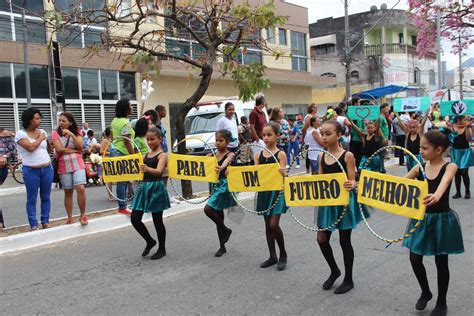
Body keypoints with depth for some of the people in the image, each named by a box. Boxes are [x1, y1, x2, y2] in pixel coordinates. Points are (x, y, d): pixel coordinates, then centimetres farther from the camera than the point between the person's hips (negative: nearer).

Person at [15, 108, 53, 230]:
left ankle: (45, 222, 17)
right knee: (31, 199, 1)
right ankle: (33, 224, 7)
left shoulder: (42, 132, 9)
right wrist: (40, 139, -7)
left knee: (46, 197, 8)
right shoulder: (20, 134, -6)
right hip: (31, 171, -4)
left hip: (47, 169, 4)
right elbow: (30, 147, -19)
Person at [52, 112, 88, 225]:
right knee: (68, 192, 6)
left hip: (78, 165, 0)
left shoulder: (77, 132, 4)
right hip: (64, 167, 0)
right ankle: (70, 218, 17)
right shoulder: (56, 133, -1)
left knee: (81, 188, -15)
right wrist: (75, 151, -8)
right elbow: (59, 149, -12)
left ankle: (83, 215, -2)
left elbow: (80, 146, -10)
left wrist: (71, 134, -17)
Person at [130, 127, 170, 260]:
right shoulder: (146, 155, 12)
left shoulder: (162, 155, -9)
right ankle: (150, 241, 26)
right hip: (144, 187, 7)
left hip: (156, 188, -7)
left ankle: (162, 249, 21)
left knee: (157, 220, 4)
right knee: (135, 219, 4)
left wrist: (148, 169, -46)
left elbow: (159, 171, -27)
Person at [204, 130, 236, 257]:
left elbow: (226, 162, -31)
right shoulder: (213, 155, 9)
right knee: (218, 213, 11)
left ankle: (225, 229, 5)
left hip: (224, 184, -7)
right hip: (215, 184, 7)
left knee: (208, 209, -19)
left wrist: (221, 168, -52)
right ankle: (222, 247, 22)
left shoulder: (230, 154, -9)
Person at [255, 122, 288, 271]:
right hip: (264, 192, 5)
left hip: (277, 191, -5)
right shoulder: (259, 155, 5)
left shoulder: (281, 154, -9)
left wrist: (283, 174, -38)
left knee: (274, 225, -8)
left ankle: (283, 254, 14)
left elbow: (283, 175, -17)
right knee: (267, 225, 11)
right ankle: (273, 256, 23)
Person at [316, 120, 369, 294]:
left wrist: (351, 186, -35)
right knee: (322, 239, 8)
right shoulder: (322, 156, 3)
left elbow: (352, 181, -15)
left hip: (344, 201, -5)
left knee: (344, 241, 6)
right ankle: (334, 270, 33)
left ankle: (348, 279, 24)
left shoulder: (347, 155, -12)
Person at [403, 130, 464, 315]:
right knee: (415, 259, 6)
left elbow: (444, 183, -37)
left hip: (442, 220, -4)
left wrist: (436, 196, -59)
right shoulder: (419, 168, -1)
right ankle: (425, 292, 33)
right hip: (421, 219, 4)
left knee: (441, 262, 9)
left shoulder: (450, 167, -15)